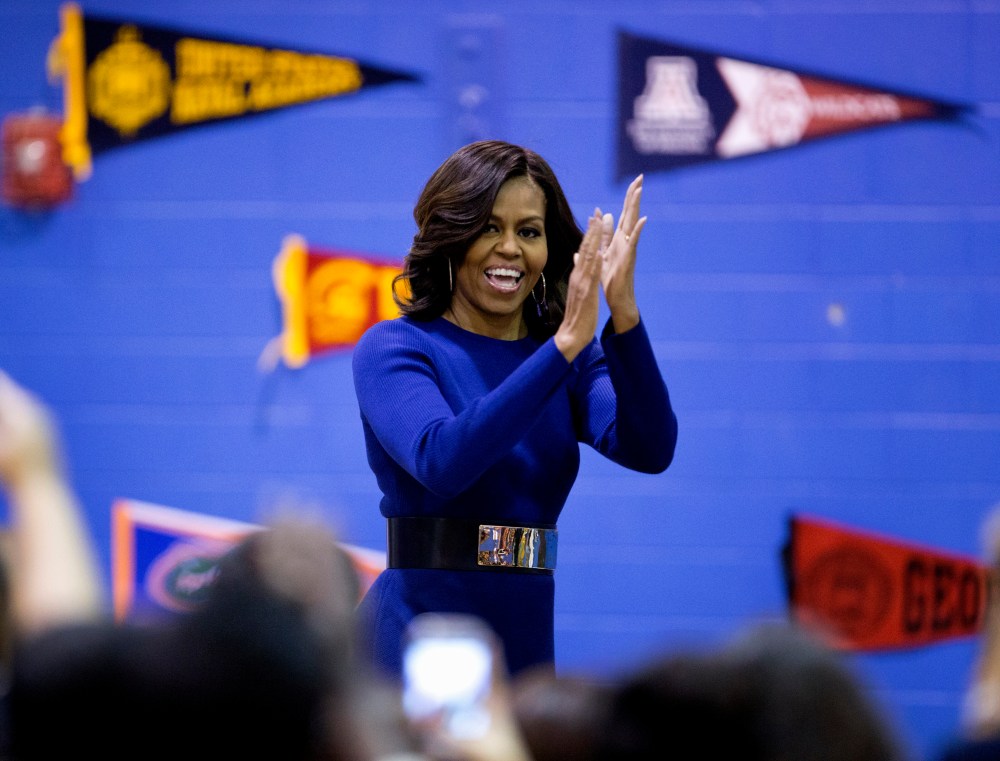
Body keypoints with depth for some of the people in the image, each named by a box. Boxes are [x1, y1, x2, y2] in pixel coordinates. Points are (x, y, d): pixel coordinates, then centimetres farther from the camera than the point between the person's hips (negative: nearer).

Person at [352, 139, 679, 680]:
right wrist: (564, 345, -26)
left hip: (527, 640, 5)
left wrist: (623, 317, -22)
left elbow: (649, 450, -9)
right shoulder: (392, 349, -4)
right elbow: (442, 460, -24)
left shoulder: (572, 359, 9)